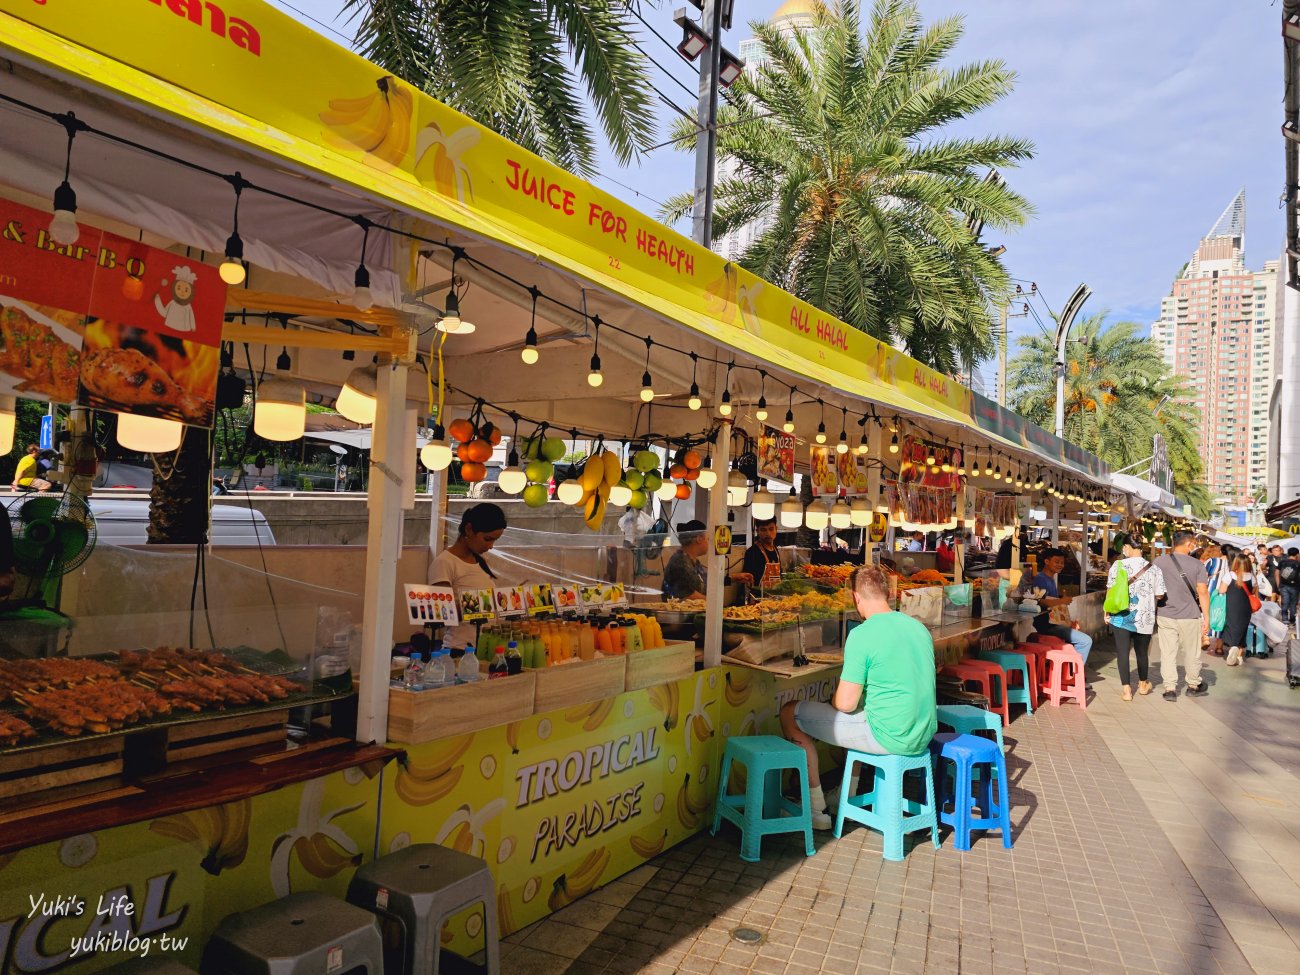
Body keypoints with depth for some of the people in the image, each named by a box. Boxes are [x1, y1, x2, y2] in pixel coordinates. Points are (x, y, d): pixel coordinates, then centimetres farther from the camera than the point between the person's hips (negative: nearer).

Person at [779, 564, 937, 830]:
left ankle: (817, 810, 12)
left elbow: (845, 704, -17)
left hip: (889, 737, -8)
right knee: (859, 710, 36)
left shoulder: (862, 635, -18)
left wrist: (832, 700, 6)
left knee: (790, 713, 3)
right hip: (924, 736, 8)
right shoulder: (919, 627, 6)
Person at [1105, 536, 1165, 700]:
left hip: (1121, 616, -2)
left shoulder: (1118, 565, -6)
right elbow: (1159, 595, 1)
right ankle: (1143, 684, 37)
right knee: (1142, 651, 18)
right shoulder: (1153, 568, -2)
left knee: (1122, 651, 2)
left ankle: (1126, 689, -1)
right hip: (1144, 618, 2)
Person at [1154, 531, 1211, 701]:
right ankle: (1193, 686, 30)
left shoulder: (1159, 562, -3)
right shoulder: (1196, 565, -5)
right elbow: (1203, 592, -6)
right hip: (1190, 617, 0)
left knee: (1168, 653, 5)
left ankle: (1170, 689, 4)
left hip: (1165, 616, 1)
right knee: (1191, 654, 15)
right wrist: (1206, 618, -1)